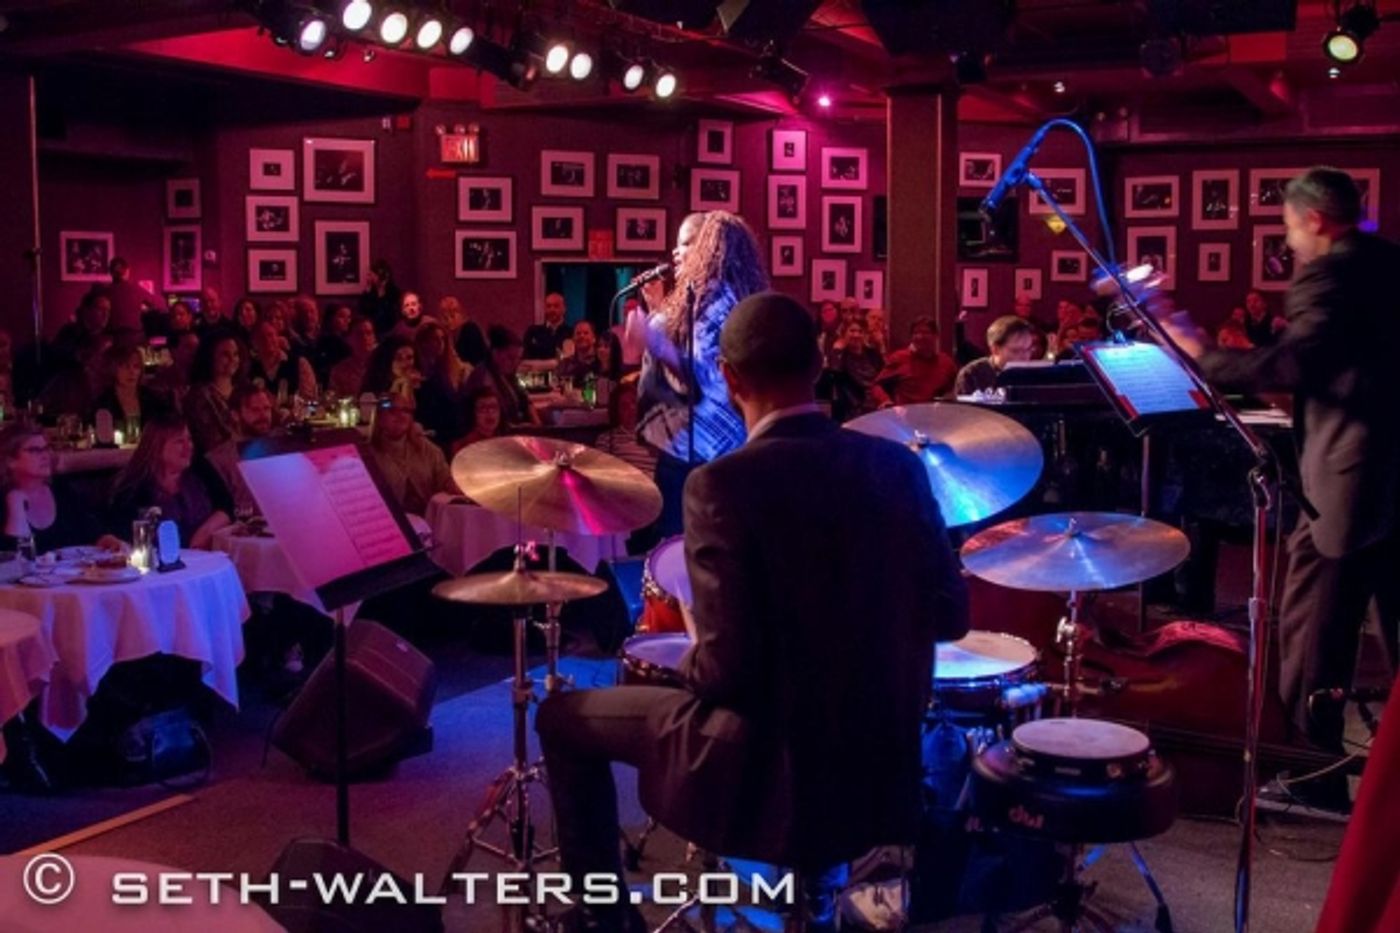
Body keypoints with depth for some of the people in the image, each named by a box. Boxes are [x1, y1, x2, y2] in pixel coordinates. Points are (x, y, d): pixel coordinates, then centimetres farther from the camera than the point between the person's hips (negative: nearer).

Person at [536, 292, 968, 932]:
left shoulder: (722, 484, -20)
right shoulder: (898, 464, -3)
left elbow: (727, 668, -22)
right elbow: (950, 616, 3)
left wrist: (688, 667, 0)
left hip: (771, 777, -6)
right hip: (885, 770, 6)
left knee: (563, 717, 14)